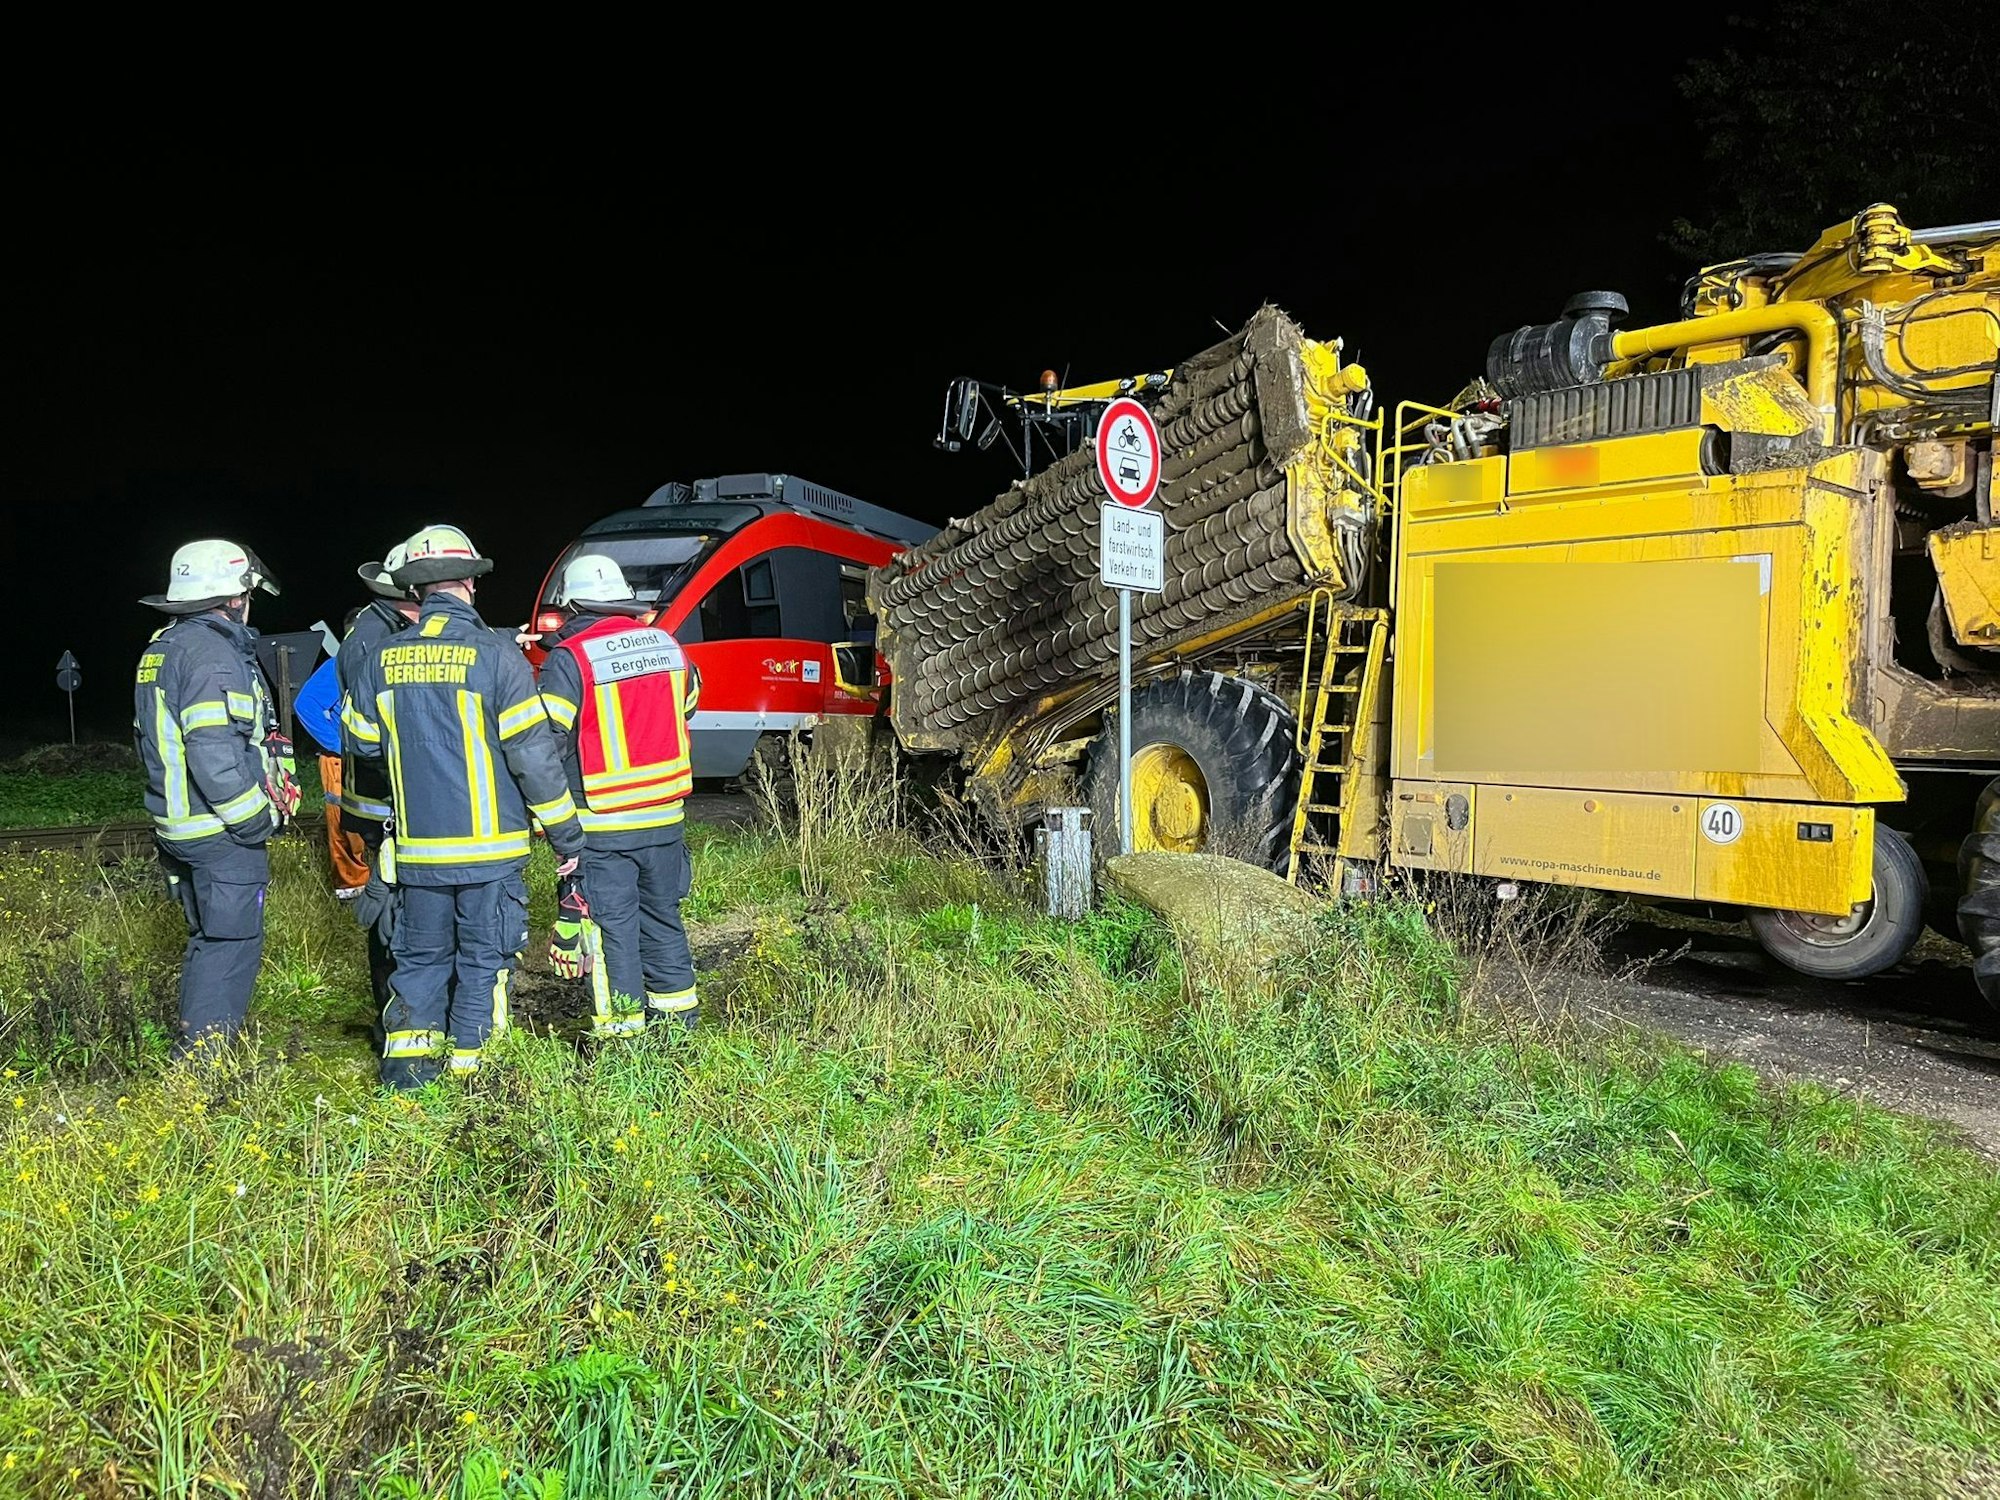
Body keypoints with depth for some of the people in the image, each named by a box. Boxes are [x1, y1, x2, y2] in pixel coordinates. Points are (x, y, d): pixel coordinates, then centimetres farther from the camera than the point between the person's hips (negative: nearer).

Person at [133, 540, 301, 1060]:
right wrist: (258, 819, -17)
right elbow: (213, 754, -26)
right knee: (232, 940, -2)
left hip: (179, 824, 10)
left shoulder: (161, 648, 15)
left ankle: (194, 1048, 29)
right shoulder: (210, 652, -18)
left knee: (208, 937, 19)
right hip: (221, 830, -10)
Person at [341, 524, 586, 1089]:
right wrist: (566, 834, -6)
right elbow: (534, 754, -13)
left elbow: (360, 740, 13)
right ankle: (465, 1063, 14)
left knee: (420, 955, 18)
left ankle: (407, 1053, 15)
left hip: (416, 848, 4)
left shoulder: (381, 659, 1)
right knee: (483, 957, 9)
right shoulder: (496, 654, -12)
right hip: (489, 848, -3)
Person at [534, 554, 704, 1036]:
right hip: (665, 816, 5)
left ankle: (621, 1031, 9)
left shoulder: (568, 658, -12)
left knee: (611, 926, 4)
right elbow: (688, 704, 18)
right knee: (662, 918, 18)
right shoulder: (667, 645, 4)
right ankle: (677, 1016, 27)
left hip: (600, 825, -5)